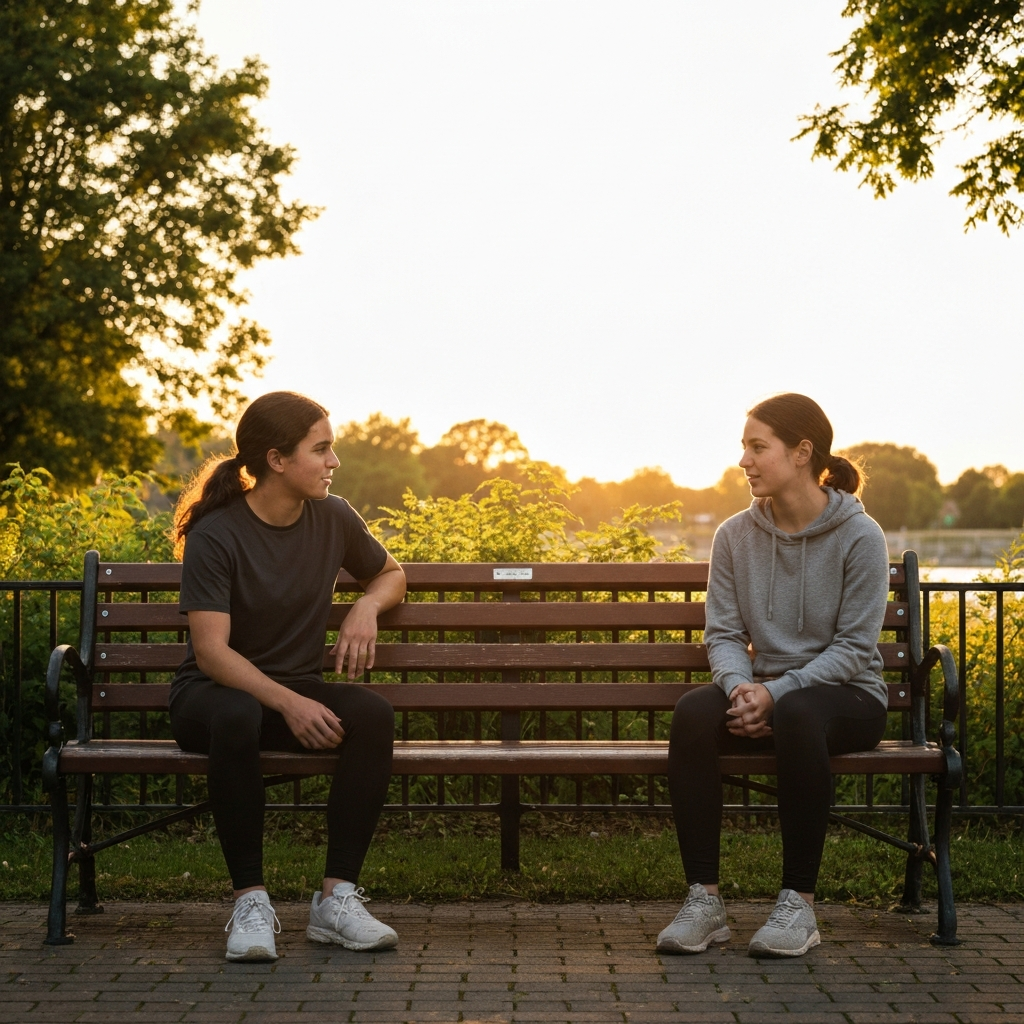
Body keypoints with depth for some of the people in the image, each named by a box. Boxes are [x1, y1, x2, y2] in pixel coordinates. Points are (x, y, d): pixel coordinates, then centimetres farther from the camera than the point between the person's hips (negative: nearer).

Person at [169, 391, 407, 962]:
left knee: (373, 713, -29)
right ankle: (251, 901, -30)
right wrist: (288, 704, -35)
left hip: (300, 690, 4)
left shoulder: (333, 520, 1)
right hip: (214, 692, -4)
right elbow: (211, 652, -22)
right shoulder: (216, 535, -15)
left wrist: (368, 607, -3)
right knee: (237, 718, -41)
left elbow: (392, 574, 21)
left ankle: (338, 898, -26)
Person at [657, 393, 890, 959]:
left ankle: (799, 901, -29)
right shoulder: (734, 536, 4)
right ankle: (704, 897, -28)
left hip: (846, 696, -3)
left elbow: (854, 647, -11)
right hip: (764, 693, 4)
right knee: (693, 710, -30)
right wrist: (740, 686, -20)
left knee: (796, 713, -40)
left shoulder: (859, 536, -8)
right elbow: (723, 634, 3)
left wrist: (776, 692, -23)